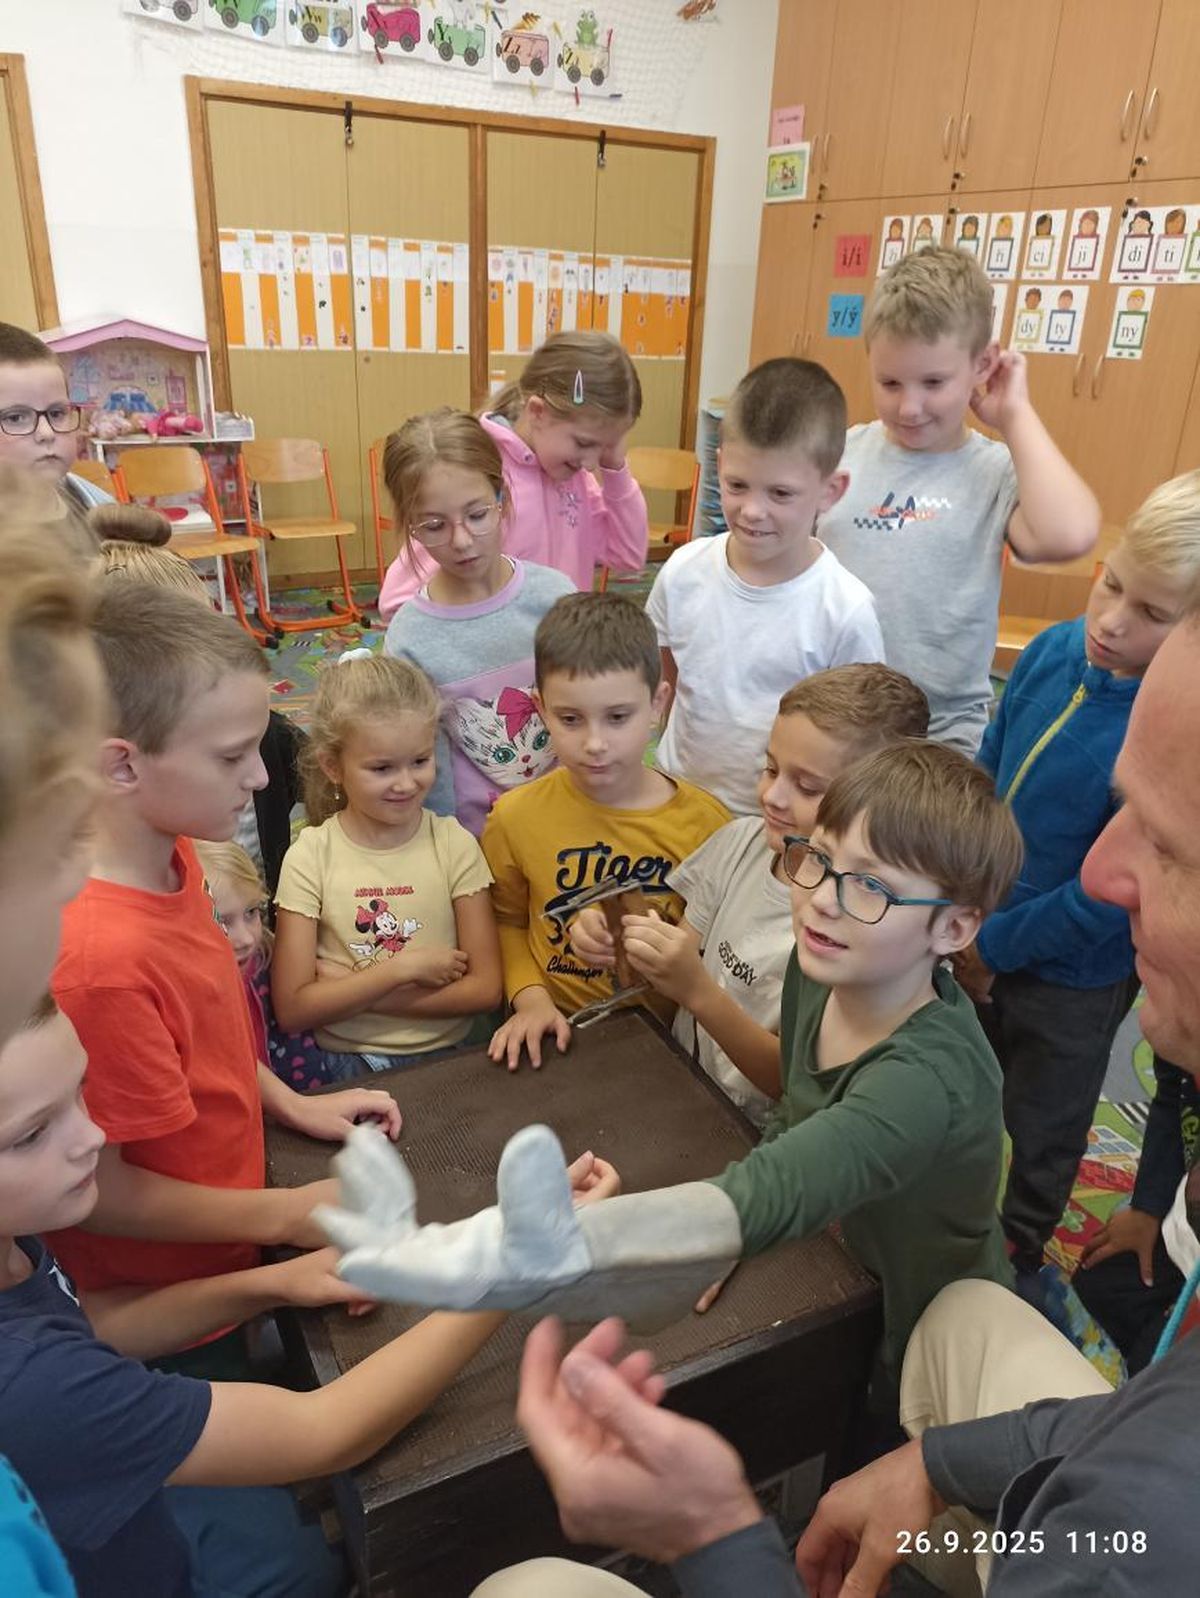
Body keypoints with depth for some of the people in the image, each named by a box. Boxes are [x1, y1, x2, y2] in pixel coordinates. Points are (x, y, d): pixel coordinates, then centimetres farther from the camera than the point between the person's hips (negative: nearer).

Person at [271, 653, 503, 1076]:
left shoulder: (453, 843, -1)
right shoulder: (310, 856, -3)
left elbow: (484, 988, -4)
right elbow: (292, 1009, -6)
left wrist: (343, 993, -8)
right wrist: (402, 968, -12)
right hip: (347, 1063, -2)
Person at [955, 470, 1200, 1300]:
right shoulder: (1052, 651, -14)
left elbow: (1107, 897, -25)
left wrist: (994, 946, -14)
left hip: (1072, 976, -5)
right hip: (980, 940, 6)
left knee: (1042, 1129, 22)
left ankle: (1019, 1253, 50)